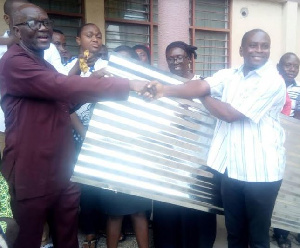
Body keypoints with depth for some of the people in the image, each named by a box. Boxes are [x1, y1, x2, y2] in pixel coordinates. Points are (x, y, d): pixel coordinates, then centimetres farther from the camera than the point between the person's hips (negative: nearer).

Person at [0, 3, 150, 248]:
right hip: (32, 172, -8)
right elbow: (64, 87, -28)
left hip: (60, 170, 9)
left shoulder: (43, 64, 18)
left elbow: (61, 99, 27)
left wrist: (91, 80, 10)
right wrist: (128, 85, -26)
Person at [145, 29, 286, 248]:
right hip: (231, 166, 5)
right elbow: (201, 85, -9)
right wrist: (165, 90, -25)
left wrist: (202, 96, -5)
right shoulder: (229, 75, 7)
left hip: (260, 170, -5)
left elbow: (231, 113, -17)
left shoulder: (273, 82, -11)